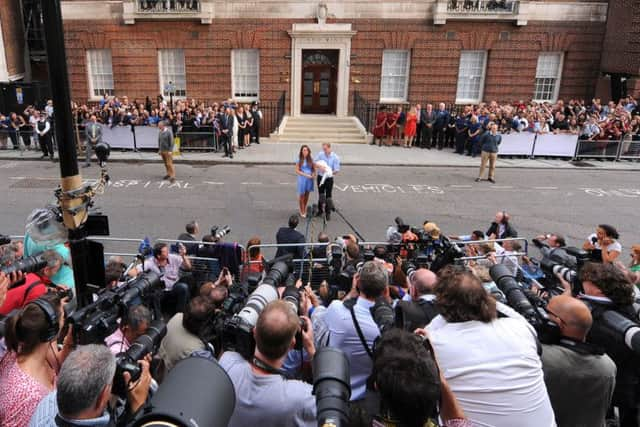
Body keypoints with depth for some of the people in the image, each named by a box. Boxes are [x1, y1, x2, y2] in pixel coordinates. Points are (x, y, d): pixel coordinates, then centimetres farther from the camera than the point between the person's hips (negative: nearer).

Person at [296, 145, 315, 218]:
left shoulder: (311, 159, 4)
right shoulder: (299, 160, -6)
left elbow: (314, 169, 11)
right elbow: (297, 170, -7)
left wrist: (313, 174, -10)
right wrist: (306, 175, -16)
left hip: (309, 179, 3)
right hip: (302, 178, -3)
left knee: (307, 195, 11)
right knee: (302, 195, 2)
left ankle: (304, 209, 28)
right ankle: (302, 211, 15)